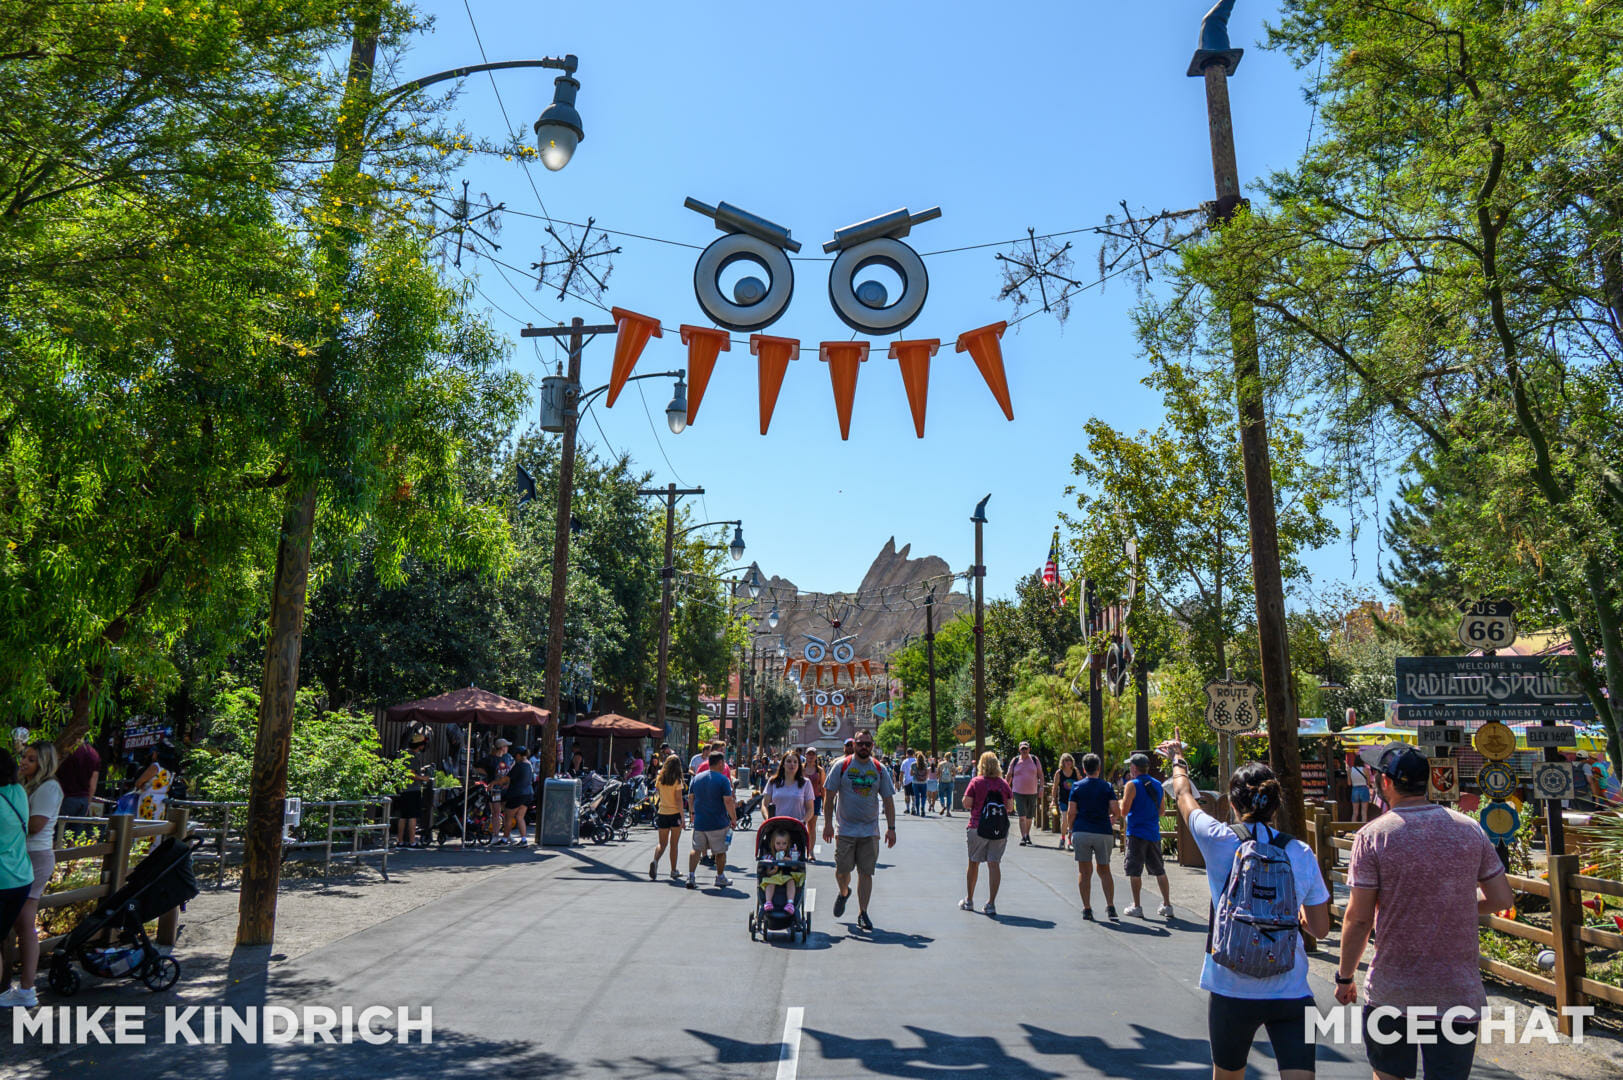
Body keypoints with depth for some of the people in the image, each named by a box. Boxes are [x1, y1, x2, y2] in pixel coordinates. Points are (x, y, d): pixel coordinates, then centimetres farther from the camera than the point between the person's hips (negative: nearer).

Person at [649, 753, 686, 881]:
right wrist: (683, 817, -11)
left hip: (662, 812, 3)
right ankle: (674, 871, 14)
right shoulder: (677, 780, -11)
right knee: (674, 844, 7)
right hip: (675, 813, -3)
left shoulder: (659, 778, 0)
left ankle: (655, 861, -17)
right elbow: (678, 800, -13)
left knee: (662, 843, 11)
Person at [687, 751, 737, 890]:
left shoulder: (696, 778, 5)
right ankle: (720, 878, 21)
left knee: (696, 849, 12)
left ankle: (690, 877, 3)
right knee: (720, 851, 11)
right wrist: (734, 818, -7)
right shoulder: (723, 779, -12)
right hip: (718, 823, -4)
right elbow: (728, 801, -17)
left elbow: (690, 797, 12)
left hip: (699, 821, 4)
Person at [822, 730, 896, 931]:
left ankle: (862, 913, 12)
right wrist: (828, 823, -6)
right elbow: (830, 797, 1)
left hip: (870, 831, 1)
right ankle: (844, 893, 33)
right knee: (841, 870, 0)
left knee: (866, 872, 1)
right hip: (845, 829, -1)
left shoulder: (880, 770, 4)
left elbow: (888, 801, 8)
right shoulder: (842, 766, -1)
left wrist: (891, 828, 1)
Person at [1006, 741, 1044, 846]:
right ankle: (1023, 838, -13)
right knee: (1022, 816, -12)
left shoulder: (1034, 759, 4)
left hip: (1032, 792, 2)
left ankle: (1028, 835, 30)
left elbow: (1040, 774, 7)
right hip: (1019, 792, -2)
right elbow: (1009, 776, 9)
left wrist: (1041, 787, -4)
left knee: (1029, 817, 12)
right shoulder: (1015, 761, 2)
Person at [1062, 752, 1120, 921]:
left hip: (1081, 832, -1)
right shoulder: (1107, 786, 3)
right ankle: (1110, 906, 3)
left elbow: (1071, 812, -2)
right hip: (1103, 833, 1)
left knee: (1084, 872, 6)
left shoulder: (1077, 786, 2)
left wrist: (1070, 829, 12)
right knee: (1104, 871, 14)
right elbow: (1117, 812, -2)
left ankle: (1087, 909, 4)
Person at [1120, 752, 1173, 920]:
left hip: (1137, 833, -6)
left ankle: (1136, 907, 4)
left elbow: (1124, 811, -13)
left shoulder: (1132, 785, -11)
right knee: (1159, 871, 12)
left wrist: (1122, 802, 7)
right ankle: (1167, 905, 14)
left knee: (1134, 871, 2)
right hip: (1154, 833, 6)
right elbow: (1160, 811, 16)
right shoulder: (1157, 784, 9)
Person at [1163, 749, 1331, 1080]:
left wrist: (1178, 760, 30)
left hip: (1232, 991, -1)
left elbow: (1184, 796, 11)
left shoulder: (1220, 841, -9)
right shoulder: (1301, 853, -3)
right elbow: (1320, 928, 5)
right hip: (1292, 991, 1)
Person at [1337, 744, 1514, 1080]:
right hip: (1458, 991, 2)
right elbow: (1502, 899, 5)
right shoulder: (1470, 830, 0)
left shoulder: (1373, 835, -10)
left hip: (1391, 989, -2)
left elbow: (1358, 918, -10)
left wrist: (1345, 977, 1)